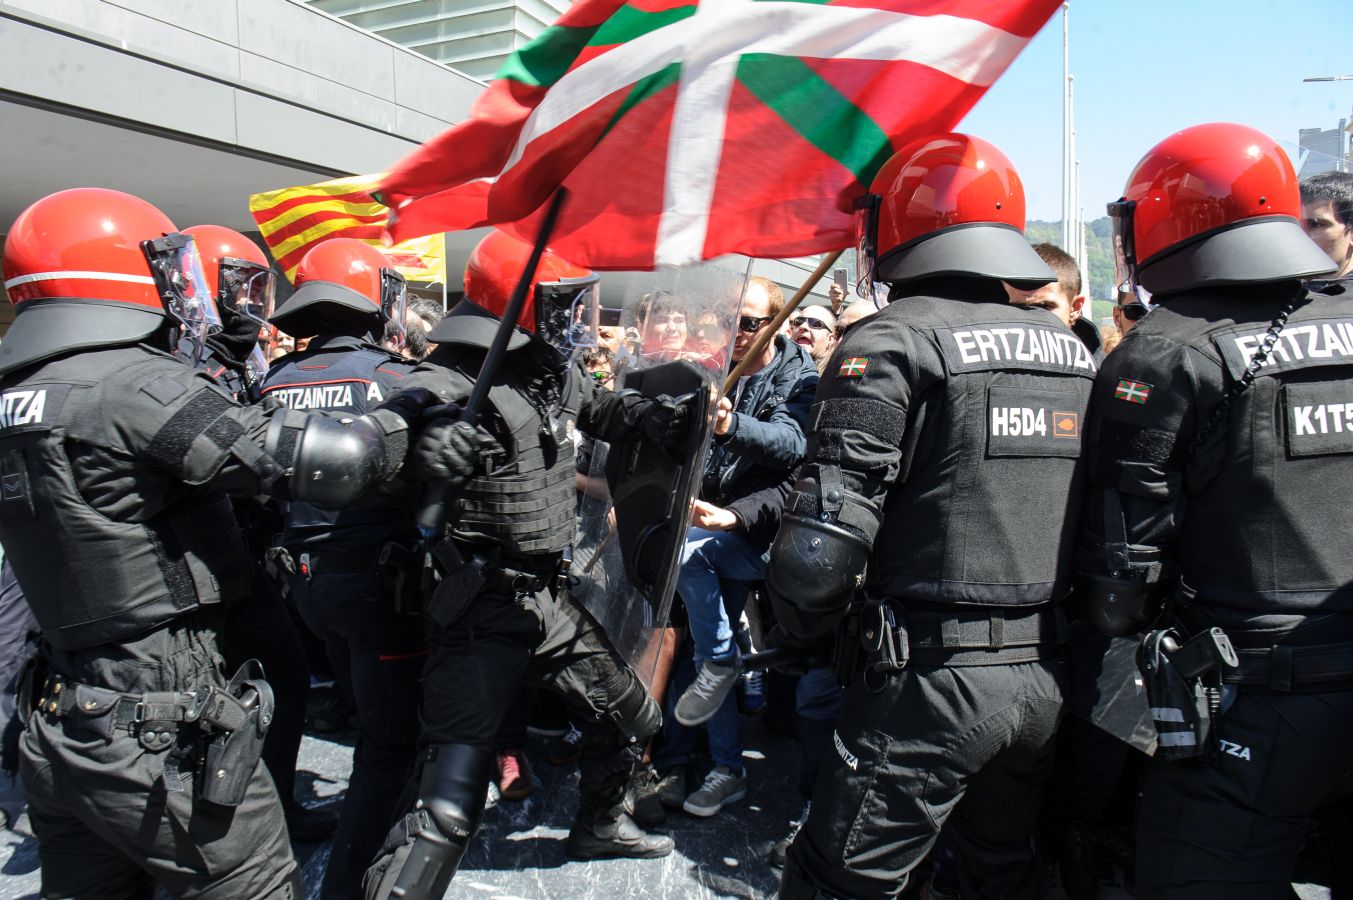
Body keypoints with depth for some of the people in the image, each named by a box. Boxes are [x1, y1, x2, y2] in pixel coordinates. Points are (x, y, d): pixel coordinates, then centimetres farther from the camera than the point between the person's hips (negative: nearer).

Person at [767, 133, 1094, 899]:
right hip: (1049, 680, 8)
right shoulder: (1077, 353, 10)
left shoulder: (894, 341, -12)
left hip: (931, 681, -7)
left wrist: (802, 632, -1)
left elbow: (824, 538, -18)